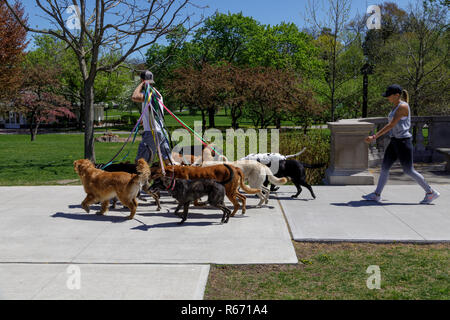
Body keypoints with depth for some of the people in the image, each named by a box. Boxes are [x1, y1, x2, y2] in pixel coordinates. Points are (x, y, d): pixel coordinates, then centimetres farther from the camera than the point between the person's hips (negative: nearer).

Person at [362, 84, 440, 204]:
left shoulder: (403, 106, -15)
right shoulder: (395, 106, 13)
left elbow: (391, 125, -20)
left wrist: (375, 137, -22)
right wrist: (375, 136, 18)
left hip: (403, 141, -9)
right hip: (395, 141, 9)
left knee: (408, 170, -3)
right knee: (384, 167, 7)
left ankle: (431, 192, 9)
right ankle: (377, 195, 13)